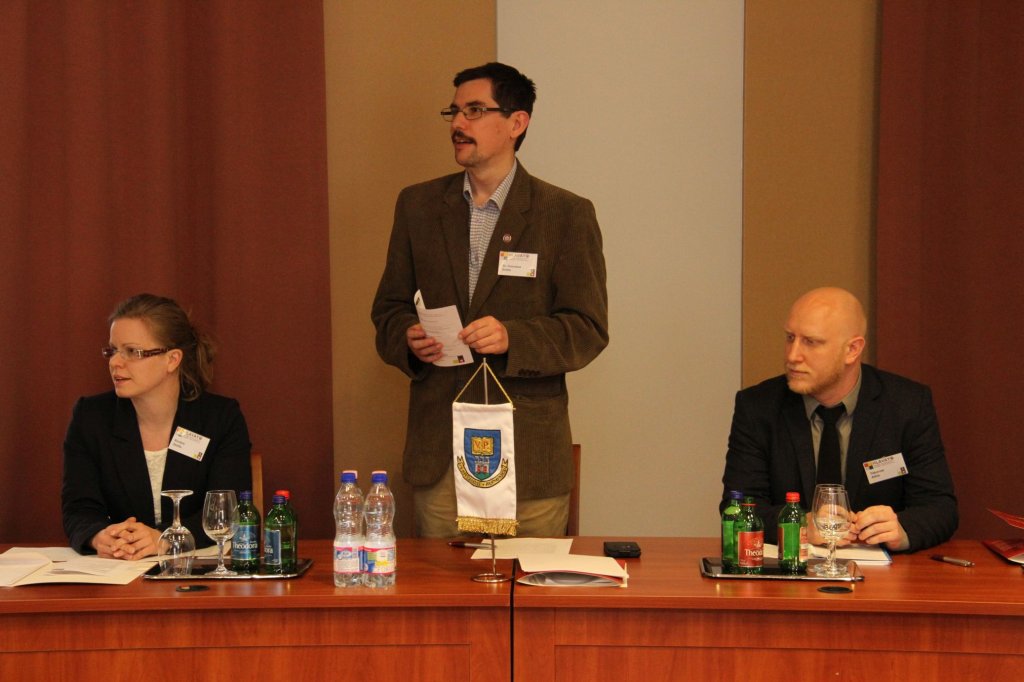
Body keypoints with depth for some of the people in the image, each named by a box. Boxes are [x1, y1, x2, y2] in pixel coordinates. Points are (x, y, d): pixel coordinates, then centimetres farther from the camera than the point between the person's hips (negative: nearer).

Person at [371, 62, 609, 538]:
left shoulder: (567, 214, 0)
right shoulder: (417, 205, 11)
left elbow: (588, 330, -4)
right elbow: (388, 308, 15)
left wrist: (512, 338, -20)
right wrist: (408, 338, -8)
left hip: (528, 453, -2)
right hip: (437, 450, 3)